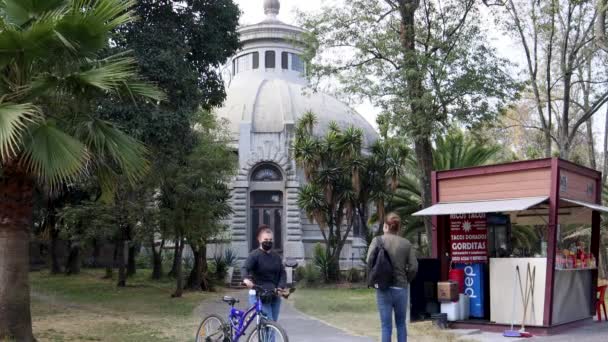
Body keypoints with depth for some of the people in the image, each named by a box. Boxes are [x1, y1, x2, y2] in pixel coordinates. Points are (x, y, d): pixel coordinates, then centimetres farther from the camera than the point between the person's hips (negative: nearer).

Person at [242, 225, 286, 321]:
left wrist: (281, 287, -12)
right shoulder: (254, 255, -6)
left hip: (274, 295, 6)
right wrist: (246, 279, -42)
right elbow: (245, 268, -20)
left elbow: (282, 272, 6)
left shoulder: (276, 256, 11)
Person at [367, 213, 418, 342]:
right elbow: (413, 267, -4)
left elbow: (369, 261, -9)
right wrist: (405, 280, 11)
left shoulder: (377, 240, -3)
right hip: (401, 288, 1)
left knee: (386, 326, 5)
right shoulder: (406, 243, 0)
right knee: (401, 324, 16)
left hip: (383, 289, -1)